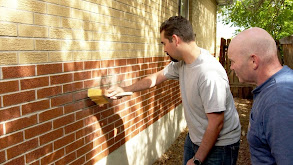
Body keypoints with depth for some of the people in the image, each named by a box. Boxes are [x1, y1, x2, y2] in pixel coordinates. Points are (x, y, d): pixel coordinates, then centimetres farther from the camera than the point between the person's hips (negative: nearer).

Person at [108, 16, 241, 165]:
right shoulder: (181, 62, -5)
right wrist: (124, 89, 15)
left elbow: (216, 123, -27)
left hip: (218, 145, -7)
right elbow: (156, 77, 10)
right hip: (194, 138, 7)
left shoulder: (209, 74, -31)